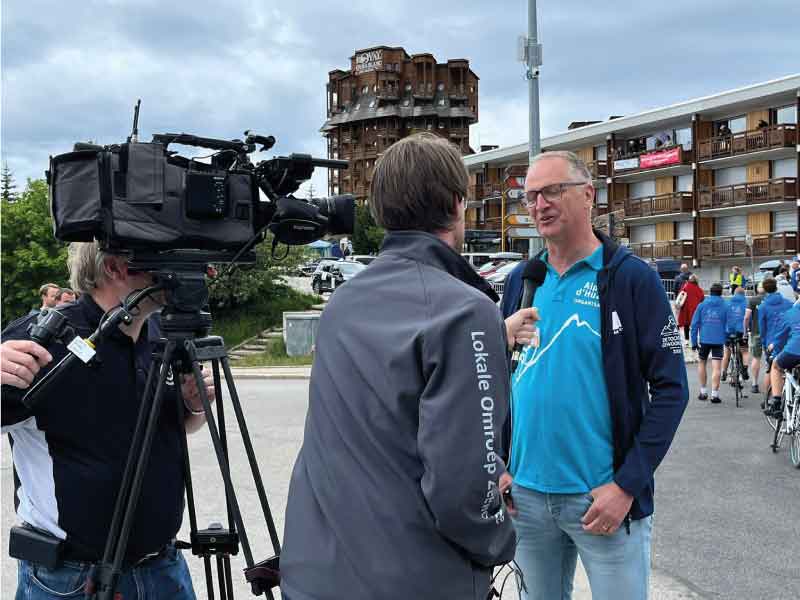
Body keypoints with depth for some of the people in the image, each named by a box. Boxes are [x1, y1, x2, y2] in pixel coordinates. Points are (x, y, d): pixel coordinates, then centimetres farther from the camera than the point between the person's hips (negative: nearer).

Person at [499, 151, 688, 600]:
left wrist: (627, 485, -15)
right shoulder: (522, 279, 5)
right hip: (526, 492, 5)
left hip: (605, 496, -4)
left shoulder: (632, 278, -9)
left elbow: (671, 388, -10)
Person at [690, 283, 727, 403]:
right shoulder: (725, 307, 1)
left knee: (702, 363, 19)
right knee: (716, 368, -1)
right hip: (719, 341, -1)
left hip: (704, 340, 1)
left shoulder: (702, 305, 3)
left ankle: (703, 392, 21)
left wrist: (694, 342, 4)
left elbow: (694, 324, 0)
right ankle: (714, 394, -4)